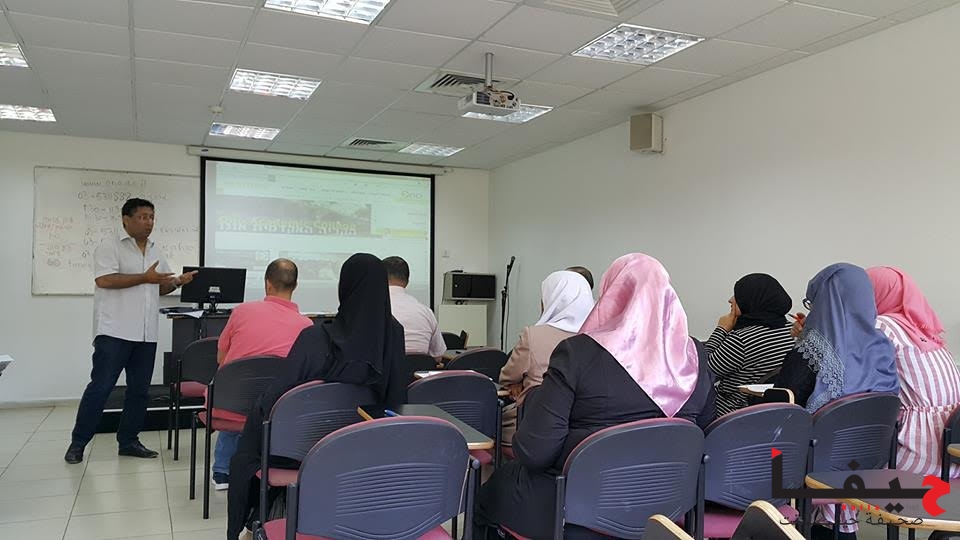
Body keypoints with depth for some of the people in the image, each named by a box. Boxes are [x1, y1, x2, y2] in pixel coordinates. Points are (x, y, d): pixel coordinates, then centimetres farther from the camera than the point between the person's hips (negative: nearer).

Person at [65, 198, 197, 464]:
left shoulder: (155, 251, 17)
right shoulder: (109, 246, -3)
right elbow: (104, 280, -16)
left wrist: (178, 282, -1)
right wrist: (145, 278, -16)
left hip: (147, 333, 6)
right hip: (114, 331, -6)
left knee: (139, 390, 9)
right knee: (100, 387, -3)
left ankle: (128, 441, 19)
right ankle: (78, 443, 9)